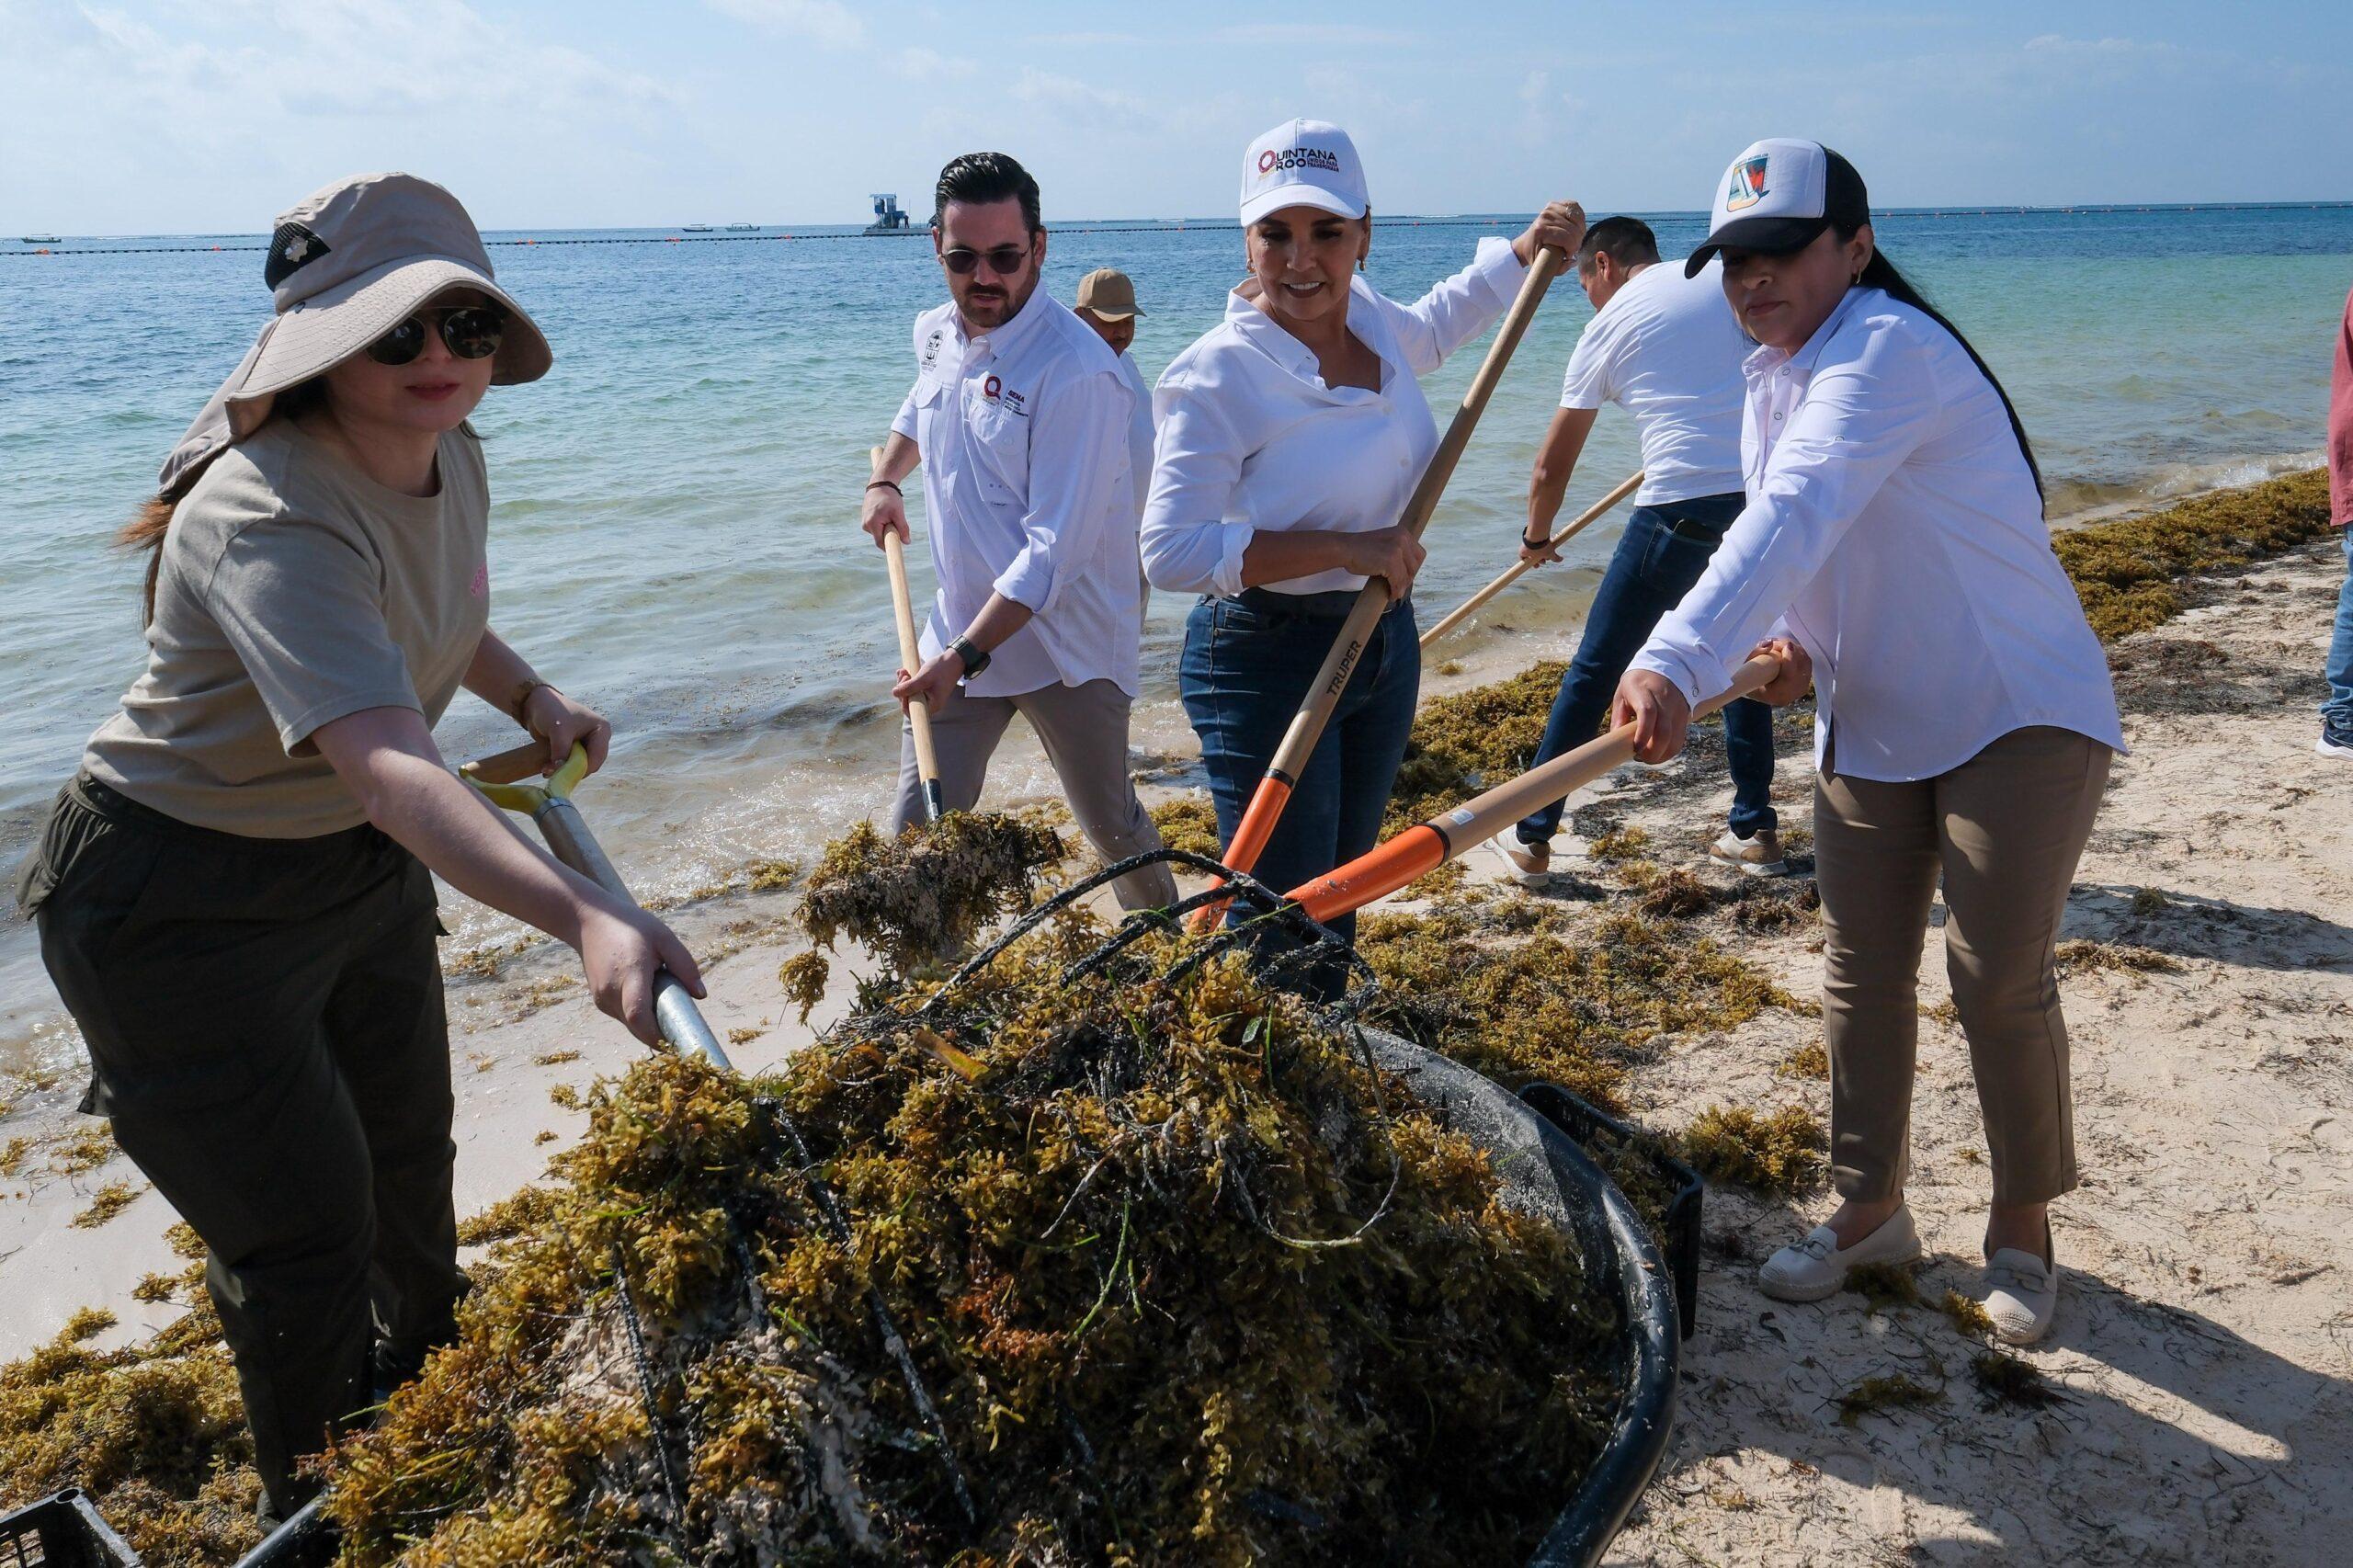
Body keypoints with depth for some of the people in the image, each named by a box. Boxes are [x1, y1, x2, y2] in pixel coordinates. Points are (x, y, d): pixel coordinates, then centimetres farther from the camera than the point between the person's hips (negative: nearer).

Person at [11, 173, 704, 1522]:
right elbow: (392, 768, -52)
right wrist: (585, 917, -66)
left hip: (363, 862, 8)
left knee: (411, 1167, 25)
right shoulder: (269, 522, -36)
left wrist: (533, 700, -3)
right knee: (306, 1243, 1)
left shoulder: (453, 458, -7)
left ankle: (430, 1379, 55)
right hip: (186, 904, -8)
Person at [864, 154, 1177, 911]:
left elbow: (1055, 553, -26)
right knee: (916, 835, 5)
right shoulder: (936, 333, 3)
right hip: (958, 634, 6)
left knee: (1112, 827, 12)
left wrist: (966, 655, -30)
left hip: (1067, 647, -6)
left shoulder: (1078, 373, -22)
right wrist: (885, 478, 14)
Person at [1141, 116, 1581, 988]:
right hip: (1266, 660, -7)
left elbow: (1441, 322, 28)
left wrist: (1528, 251, 14)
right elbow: (1171, 551, -26)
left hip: (1385, 644, 7)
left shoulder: (1373, 321, 2)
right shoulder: (1219, 374, -19)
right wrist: (1344, 548, -26)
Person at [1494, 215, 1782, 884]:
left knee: (1594, 670, 8)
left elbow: (1552, 466, 13)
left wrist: (1537, 538, 30)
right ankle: (1755, 830, 26)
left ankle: (1532, 836, 15)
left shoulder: (1608, 325, 8)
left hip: (1681, 508, -4)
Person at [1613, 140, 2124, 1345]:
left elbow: (1797, 516, -40)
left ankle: (2022, 1228, 19)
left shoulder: (1890, 350, -23)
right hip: (1868, 726, 8)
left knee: (1999, 981, -2)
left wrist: (1677, 660, -52)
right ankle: (1870, 1206, 25)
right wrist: (1796, 644, -6)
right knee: (1861, 974, 9)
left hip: (2018, 714, -8)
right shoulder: (1772, 379, 6)